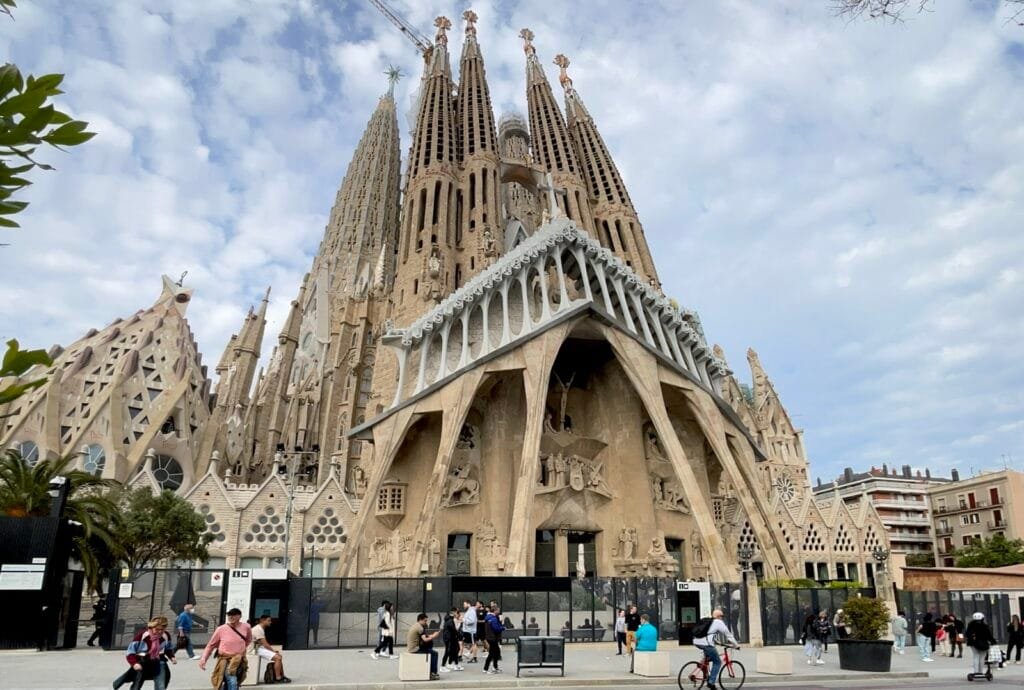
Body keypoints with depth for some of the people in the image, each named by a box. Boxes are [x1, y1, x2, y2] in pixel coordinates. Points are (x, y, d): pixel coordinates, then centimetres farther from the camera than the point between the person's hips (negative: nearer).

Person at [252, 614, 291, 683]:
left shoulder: (261, 629, 16)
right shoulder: (258, 629, -17)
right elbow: (265, 644, -20)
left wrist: (273, 650, 3)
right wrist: (273, 650, -11)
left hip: (261, 648, 11)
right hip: (257, 649, -11)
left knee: (279, 656, 11)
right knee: (278, 658, -20)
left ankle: (282, 676, 15)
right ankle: (278, 678, -16)